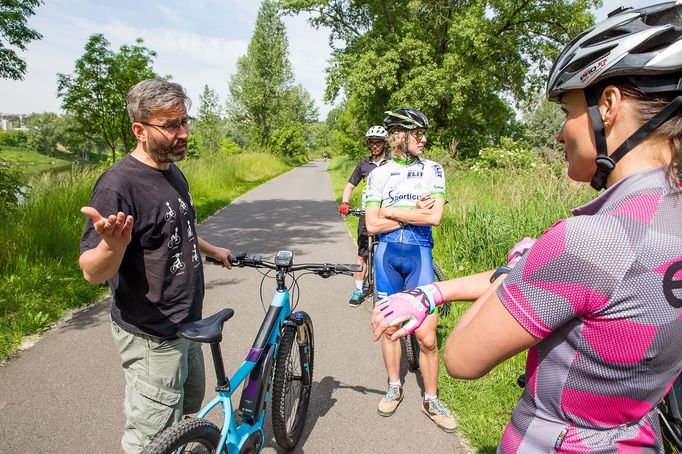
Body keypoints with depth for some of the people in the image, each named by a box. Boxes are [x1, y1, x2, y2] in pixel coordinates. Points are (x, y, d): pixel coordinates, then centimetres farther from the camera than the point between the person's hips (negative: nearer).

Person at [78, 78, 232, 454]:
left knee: (188, 412, 25)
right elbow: (93, 272, -24)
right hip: (152, 338, -8)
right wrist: (113, 244, -44)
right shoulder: (119, 185, -23)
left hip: (187, 325, 9)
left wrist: (211, 250, 28)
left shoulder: (174, 172, 5)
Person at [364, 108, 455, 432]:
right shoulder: (379, 174, 3)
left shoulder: (433, 170, 2)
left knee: (426, 335, -1)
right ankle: (394, 387, 32)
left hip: (420, 253, -1)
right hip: (387, 253, 1)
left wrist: (391, 211, -8)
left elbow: (435, 216, -12)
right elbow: (372, 225, -4)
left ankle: (431, 400, 19)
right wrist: (414, 213, -8)